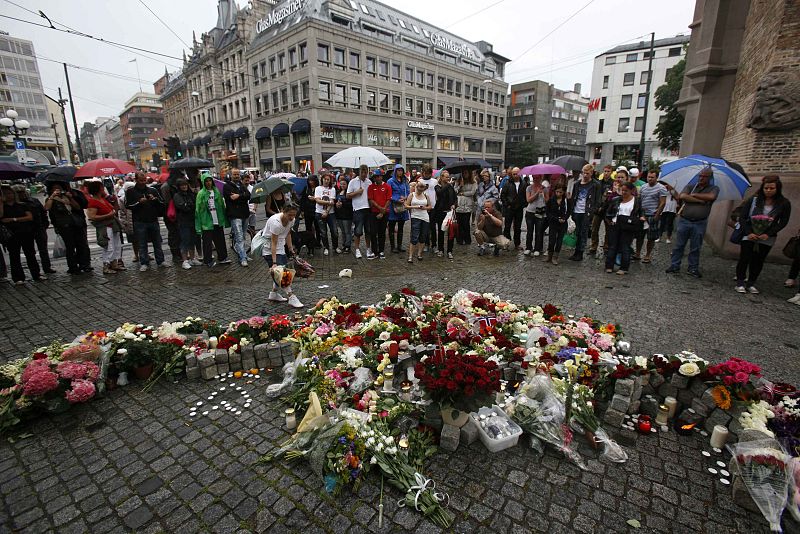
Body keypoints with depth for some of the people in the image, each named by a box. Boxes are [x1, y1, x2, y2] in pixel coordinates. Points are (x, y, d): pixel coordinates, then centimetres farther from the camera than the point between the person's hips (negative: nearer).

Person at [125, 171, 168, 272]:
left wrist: (155, 199, -9)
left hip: (153, 221, 2)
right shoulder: (131, 191, 3)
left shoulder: (153, 190, 10)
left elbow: (162, 204, 9)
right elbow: (128, 205, -2)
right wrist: (139, 202, -15)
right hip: (140, 222, -2)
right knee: (142, 244, 4)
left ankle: (160, 261, 17)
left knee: (157, 242, 9)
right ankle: (144, 263, 11)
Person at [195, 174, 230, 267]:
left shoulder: (217, 191, 8)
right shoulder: (201, 194, -4)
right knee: (207, 242, 4)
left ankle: (222, 257, 22)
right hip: (207, 222, -4)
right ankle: (208, 260, 14)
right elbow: (198, 209, -5)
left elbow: (222, 205, 10)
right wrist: (198, 225, -10)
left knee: (220, 240, 10)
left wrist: (224, 220, 6)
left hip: (218, 221, 4)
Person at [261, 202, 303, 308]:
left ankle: (274, 294, 22)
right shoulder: (276, 222, -31)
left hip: (281, 247, 8)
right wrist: (274, 263, -33)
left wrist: (291, 249, 12)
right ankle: (291, 297, -15)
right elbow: (273, 244, -31)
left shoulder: (291, 220, -8)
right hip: (269, 248, -8)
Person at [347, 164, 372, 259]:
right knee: (358, 231, -2)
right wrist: (357, 192, -12)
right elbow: (348, 195, 0)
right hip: (358, 209, -3)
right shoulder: (353, 182, 1)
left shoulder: (369, 182, 12)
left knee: (368, 230, 9)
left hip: (368, 208, 4)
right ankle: (357, 250, 9)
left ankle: (368, 249, 19)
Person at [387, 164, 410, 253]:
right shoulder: (391, 181, -3)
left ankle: (399, 245, 19)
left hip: (403, 206, 5)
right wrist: (397, 200, -16)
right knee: (392, 227, 1)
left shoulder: (405, 181, 12)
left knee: (401, 227, 11)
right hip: (393, 206, -5)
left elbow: (408, 192, 13)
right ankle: (392, 246, 8)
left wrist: (405, 198, -8)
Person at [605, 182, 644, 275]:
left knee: (625, 248, 0)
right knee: (612, 246, 5)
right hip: (615, 226, 2)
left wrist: (641, 217, -3)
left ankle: (624, 268, 7)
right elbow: (609, 212, 18)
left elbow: (641, 212, 15)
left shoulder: (637, 201, 4)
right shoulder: (616, 200, 8)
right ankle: (609, 266, 10)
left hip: (628, 228, -2)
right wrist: (610, 220, 6)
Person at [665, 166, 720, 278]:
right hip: (684, 221, 1)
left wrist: (694, 195, -9)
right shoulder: (690, 186, 7)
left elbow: (711, 197, -17)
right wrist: (700, 201, -14)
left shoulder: (714, 188, 5)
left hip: (699, 223, -1)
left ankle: (693, 268, 17)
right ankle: (674, 266, 13)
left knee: (695, 248, 7)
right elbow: (682, 196, -13)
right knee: (679, 245, 5)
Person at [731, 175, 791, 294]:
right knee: (744, 259, -4)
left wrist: (768, 234, -11)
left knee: (758, 261, 5)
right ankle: (740, 283, 4)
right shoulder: (753, 200, -3)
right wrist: (748, 232, -12)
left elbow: (783, 222, 0)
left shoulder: (784, 204, 0)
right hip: (749, 236, -1)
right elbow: (742, 217, -3)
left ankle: (751, 284, 14)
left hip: (767, 239, 1)